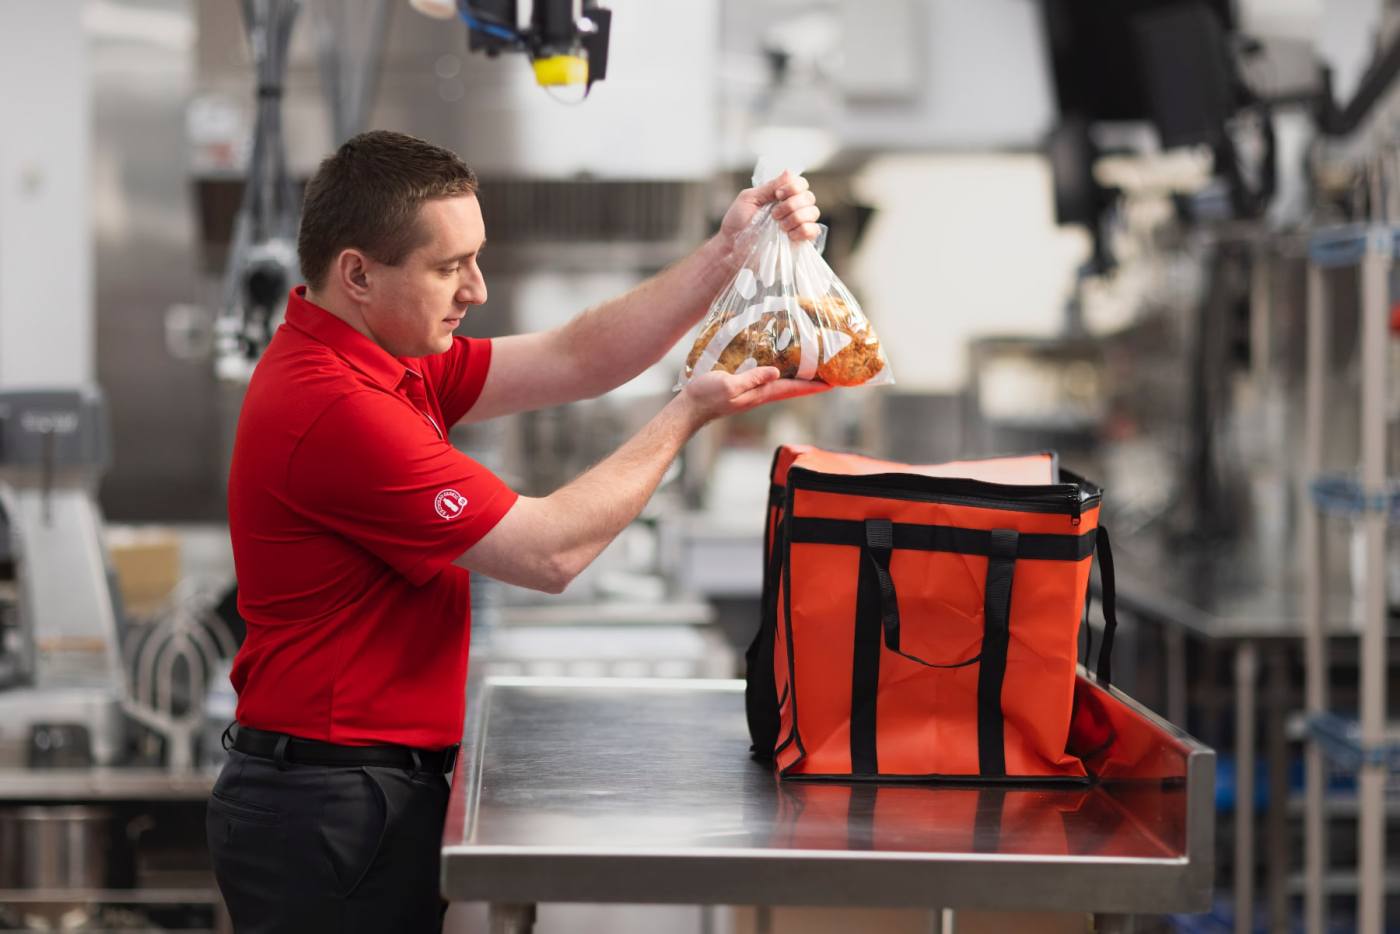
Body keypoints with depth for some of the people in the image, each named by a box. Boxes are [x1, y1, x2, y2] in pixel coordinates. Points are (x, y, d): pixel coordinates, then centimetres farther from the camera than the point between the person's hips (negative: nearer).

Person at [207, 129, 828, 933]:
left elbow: (572, 362, 10)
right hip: (334, 807, -10)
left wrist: (727, 254, 2)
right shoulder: (334, 408, -23)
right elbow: (550, 552, -17)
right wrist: (688, 415, -7)